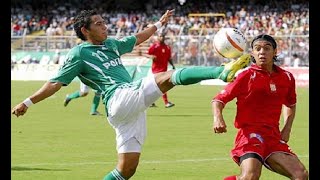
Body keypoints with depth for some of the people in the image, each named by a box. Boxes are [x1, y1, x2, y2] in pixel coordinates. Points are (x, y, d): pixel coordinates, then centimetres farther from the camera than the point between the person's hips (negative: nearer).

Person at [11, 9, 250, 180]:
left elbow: (136, 39, 41)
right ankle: (223, 72, -33)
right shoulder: (79, 54, 3)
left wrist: (159, 24, 47)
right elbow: (56, 82, 1)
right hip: (119, 99, -8)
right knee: (169, 77, -20)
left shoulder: (110, 44, 25)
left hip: (132, 108, 8)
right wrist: (27, 103, -6)